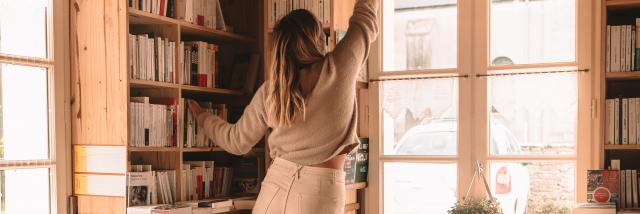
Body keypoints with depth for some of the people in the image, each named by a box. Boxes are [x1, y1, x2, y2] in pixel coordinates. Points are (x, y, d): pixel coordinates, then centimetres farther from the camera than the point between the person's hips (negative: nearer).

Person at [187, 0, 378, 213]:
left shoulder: (269, 91, 2)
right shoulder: (338, 68, -6)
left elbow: (236, 141, 14)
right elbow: (366, 19, 12)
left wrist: (202, 116, 32)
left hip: (275, 188, 3)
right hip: (319, 196, -3)